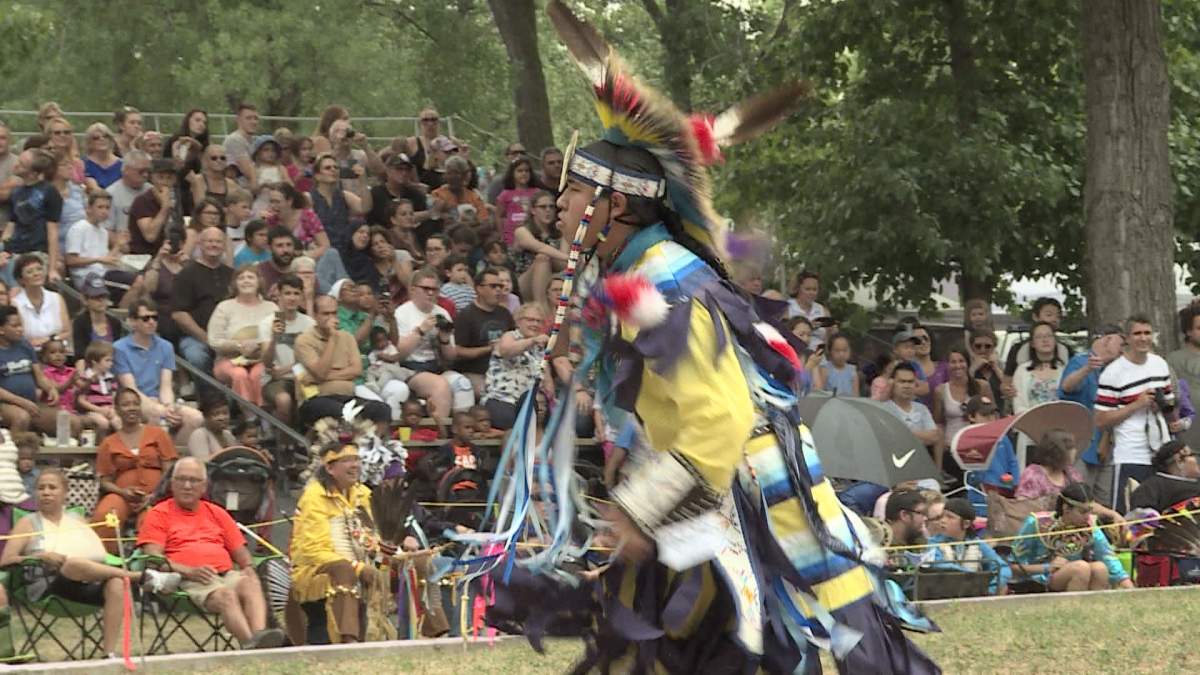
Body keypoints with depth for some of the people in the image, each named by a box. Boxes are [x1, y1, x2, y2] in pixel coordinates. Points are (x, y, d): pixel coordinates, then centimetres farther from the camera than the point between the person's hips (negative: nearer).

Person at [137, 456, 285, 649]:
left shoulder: (216, 514, 30)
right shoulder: (159, 514, 13)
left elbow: (240, 552, 28)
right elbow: (153, 559, 0)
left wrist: (248, 568, 3)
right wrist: (188, 571, -16)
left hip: (227, 573, 4)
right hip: (188, 581, -4)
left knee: (250, 584, -31)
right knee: (225, 594, -35)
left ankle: (259, 633, -57)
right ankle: (251, 643, -57)